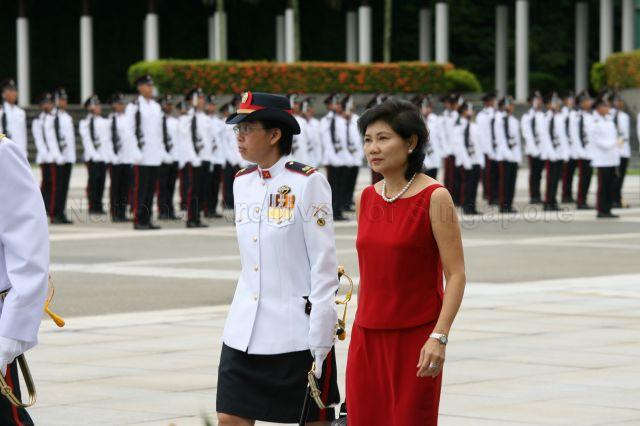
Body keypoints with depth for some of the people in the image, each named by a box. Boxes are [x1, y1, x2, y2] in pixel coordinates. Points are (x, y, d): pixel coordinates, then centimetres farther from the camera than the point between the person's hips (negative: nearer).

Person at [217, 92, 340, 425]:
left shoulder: (308, 183, -10)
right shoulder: (242, 182, 10)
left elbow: (324, 267, -11)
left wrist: (320, 344, -14)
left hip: (297, 333, -6)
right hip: (243, 333, 6)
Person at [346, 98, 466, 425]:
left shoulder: (434, 198, -9)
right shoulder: (366, 198, 9)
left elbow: (456, 275, -11)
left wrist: (439, 336, -20)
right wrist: (359, 332, 16)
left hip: (415, 337, -5)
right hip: (367, 337, 5)